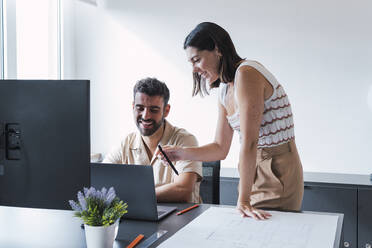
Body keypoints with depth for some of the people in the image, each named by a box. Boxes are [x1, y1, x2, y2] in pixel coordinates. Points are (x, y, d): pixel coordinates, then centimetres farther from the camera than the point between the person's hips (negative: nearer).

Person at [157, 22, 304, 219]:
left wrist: (243, 201, -24)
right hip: (255, 172, 8)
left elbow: (249, 142, -24)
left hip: (278, 172, -8)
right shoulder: (224, 91, 10)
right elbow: (220, 148, 15)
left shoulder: (246, 73, -19)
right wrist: (181, 153, 1)